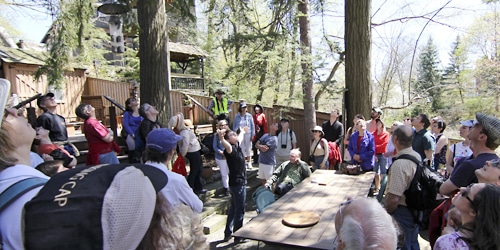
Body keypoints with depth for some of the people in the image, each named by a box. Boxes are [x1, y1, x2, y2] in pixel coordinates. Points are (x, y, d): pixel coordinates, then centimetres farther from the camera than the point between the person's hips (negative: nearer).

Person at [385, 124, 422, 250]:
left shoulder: (399, 164, -30)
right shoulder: (417, 156, -2)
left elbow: (393, 198, -31)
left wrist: (386, 213, -14)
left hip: (402, 212, -8)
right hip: (415, 209, 9)